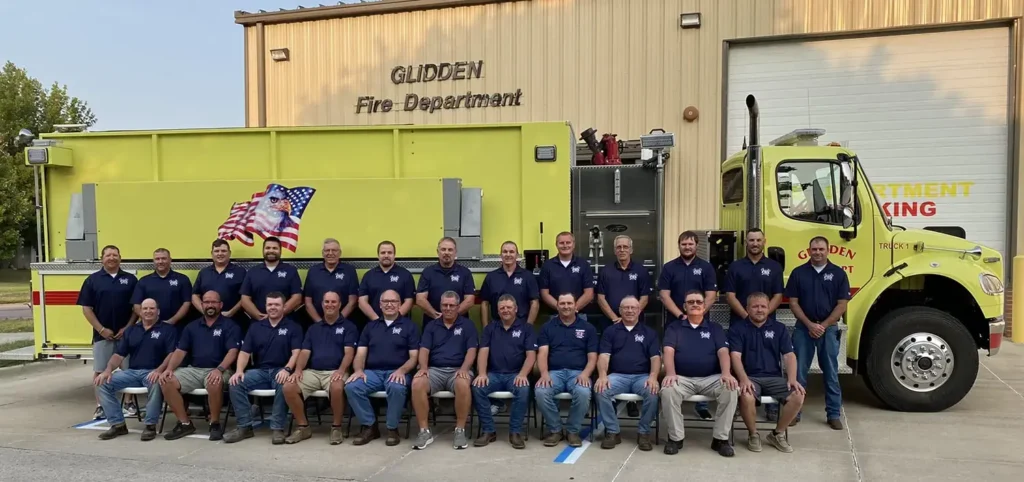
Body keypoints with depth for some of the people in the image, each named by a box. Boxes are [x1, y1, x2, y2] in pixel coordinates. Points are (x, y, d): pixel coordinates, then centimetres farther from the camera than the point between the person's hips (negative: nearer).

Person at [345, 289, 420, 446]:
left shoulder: (409, 326, 9)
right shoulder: (370, 326, 19)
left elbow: (414, 357, 2)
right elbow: (360, 353, 11)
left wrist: (401, 370, -18)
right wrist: (359, 370, -11)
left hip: (396, 372, -3)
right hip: (372, 372, 3)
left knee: (397, 388, -37)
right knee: (351, 386, -27)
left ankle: (392, 428, -14)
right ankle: (369, 426, -8)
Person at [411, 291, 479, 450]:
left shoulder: (467, 325, 10)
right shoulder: (431, 325, 16)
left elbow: (471, 350, 0)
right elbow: (424, 349, 7)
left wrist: (464, 369, -19)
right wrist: (423, 367, -13)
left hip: (458, 370, -2)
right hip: (435, 369, 2)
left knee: (463, 385, -39)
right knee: (417, 383, -31)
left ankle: (460, 430, -22)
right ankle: (425, 431, -20)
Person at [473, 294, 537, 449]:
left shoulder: (526, 328, 8)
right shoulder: (490, 328, 15)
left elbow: (531, 355, -2)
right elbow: (483, 352, 4)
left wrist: (523, 374, -19)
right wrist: (482, 373, -15)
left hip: (515, 374, -2)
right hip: (493, 374, 2)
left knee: (523, 389, -35)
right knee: (477, 387, -28)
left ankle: (515, 432, -18)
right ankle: (488, 431, -15)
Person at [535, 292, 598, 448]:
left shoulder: (587, 328, 12)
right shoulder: (548, 327, 13)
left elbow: (592, 357, 6)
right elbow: (542, 353, 2)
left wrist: (585, 374, -14)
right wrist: (544, 373, -17)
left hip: (578, 373, -1)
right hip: (554, 372, 1)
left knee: (583, 393, -35)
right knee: (540, 392, -32)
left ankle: (573, 431, -8)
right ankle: (555, 430, -7)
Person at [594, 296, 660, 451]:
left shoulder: (649, 332, 14)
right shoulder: (610, 331, 13)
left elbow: (655, 357, 3)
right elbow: (604, 355, 1)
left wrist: (653, 376, -18)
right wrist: (602, 375, -19)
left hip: (642, 376, 0)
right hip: (617, 376, 0)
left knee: (653, 392, -33)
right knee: (601, 391, -31)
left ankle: (644, 432, -11)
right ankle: (612, 432, -13)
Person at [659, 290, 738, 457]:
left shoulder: (715, 328, 15)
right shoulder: (674, 328, 12)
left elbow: (723, 352, 1)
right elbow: (669, 352, -3)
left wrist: (726, 373, -20)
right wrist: (670, 373, -23)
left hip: (711, 378, 1)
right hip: (682, 378, -1)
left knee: (731, 389, -29)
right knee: (668, 391, -33)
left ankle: (720, 438, -14)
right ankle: (676, 437, -14)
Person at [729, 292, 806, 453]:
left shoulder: (779, 328, 14)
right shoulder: (737, 329, 6)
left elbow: (789, 355, 5)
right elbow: (735, 356, -6)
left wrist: (792, 379, -13)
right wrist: (744, 379, -23)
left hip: (774, 378, 3)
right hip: (750, 377, -3)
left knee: (798, 396, -24)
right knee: (746, 397, -36)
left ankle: (778, 433, 2)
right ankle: (753, 434, -5)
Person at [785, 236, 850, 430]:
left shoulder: (838, 274, 0)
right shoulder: (798, 273, 2)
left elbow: (842, 305, -2)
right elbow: (793, 302, 0)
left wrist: (823, 325, -10)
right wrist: (809, 324, -10)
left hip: (829, 328, 0)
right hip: (804, 328, 0)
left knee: (831, 373, 6)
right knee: (798, 372, 3)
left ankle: (834, 414, 15)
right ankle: (794, 411, 12)